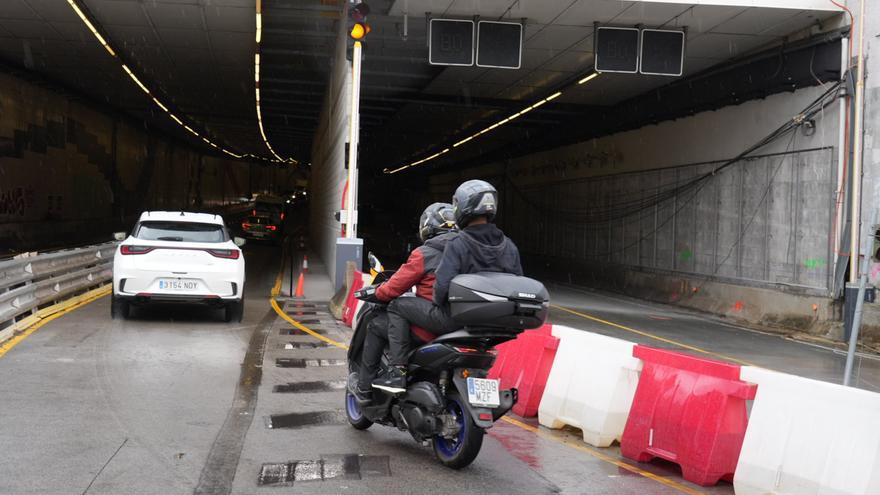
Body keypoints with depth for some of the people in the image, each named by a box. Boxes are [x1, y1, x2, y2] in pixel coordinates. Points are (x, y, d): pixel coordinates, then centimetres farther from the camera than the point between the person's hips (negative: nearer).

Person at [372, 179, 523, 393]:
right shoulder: (509, 246, 3)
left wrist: (439, 304, -2)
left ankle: (398, 372, 0)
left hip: (455, 318, -6)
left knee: (397, 306, 8)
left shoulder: (458, 244, -16)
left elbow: (443, 285, -23)